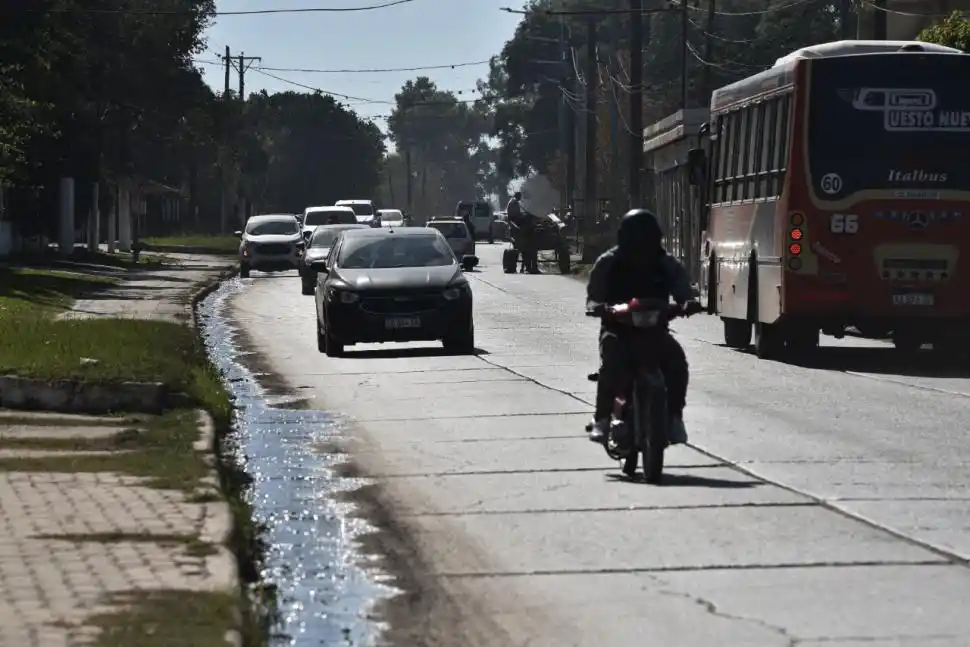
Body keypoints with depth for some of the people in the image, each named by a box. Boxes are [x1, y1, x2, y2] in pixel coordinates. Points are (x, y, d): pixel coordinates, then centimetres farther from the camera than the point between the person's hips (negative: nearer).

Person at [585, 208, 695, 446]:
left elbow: (684, 295, 1)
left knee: (676, 358, -28)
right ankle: (601, 418, -25)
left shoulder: (667, 265, 0)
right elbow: (593, 297, -3)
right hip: (617, 328, -1)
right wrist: (599, 307, -28)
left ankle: (674, 417, -14)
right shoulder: (608, 264, -3)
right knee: (611, 359, -34)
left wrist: (689, 304, -24)